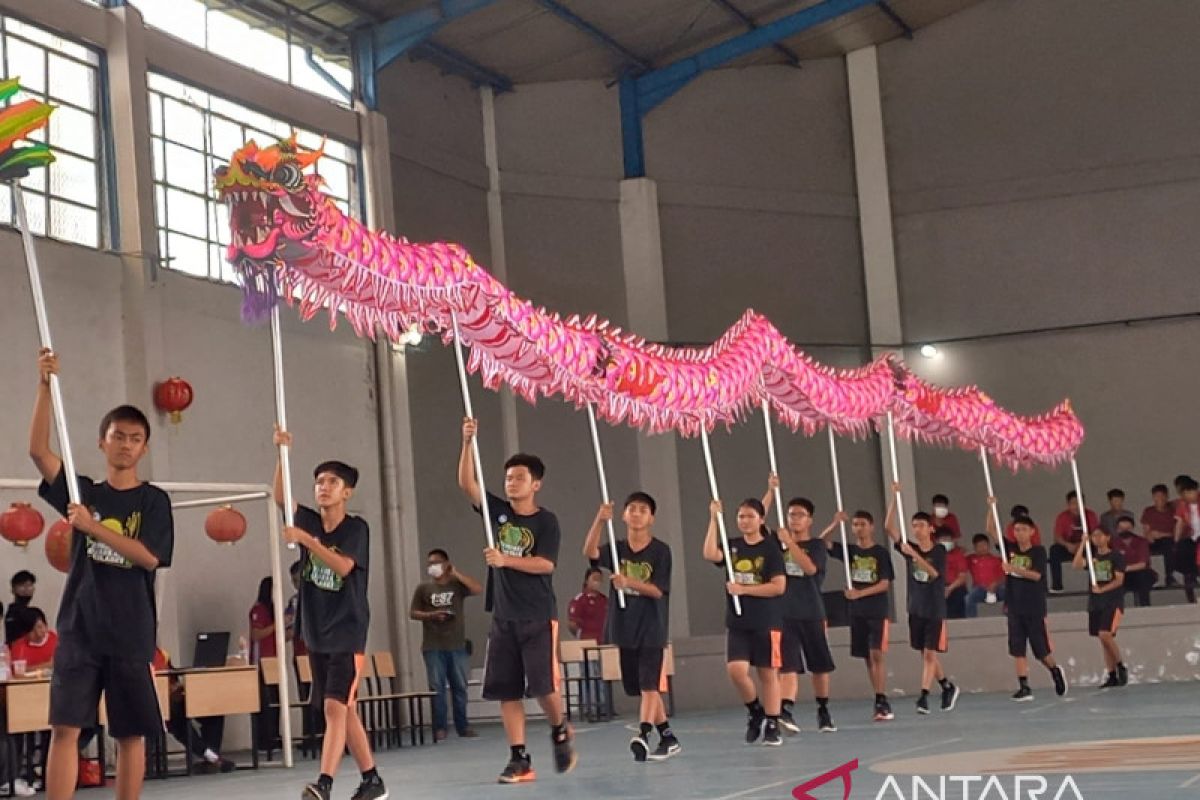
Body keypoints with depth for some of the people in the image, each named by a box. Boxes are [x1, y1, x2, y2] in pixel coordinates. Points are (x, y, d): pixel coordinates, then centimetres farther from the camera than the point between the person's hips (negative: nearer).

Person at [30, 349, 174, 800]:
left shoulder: (154, 500, 4)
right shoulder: (83, 492, 9)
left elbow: (149, 557, -10)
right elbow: (38, 449, -4)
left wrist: (92, 526, -17)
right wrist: (45, 385, -14)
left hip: (131, 633, -1)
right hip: (79, 629, 1)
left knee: (132, 733, 3)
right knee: (65, 728, -7)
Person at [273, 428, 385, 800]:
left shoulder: (356, 527, -7)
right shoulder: (309, 521, 7)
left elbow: (342, 565, -21)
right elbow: (280, 496, -6)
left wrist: (305, 540, -27)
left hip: (347, 632, -6)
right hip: (316, 632, 6)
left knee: (336, 706, -16)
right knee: (344, 710, 11)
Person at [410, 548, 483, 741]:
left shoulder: (457, 585, 6)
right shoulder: (423, 588, 7)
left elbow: (478, 589, -8)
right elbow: (412, 613, 6)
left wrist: (456, 574, -8)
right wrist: (431, 615, -11)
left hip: (457, 645, 1)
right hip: (433, 647, 0)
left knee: (460, 687, 5)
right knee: (437, 688, -1)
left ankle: (462, 726, 12)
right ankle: (439, 728, 2)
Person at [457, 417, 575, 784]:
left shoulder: (546, 521, -3)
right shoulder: (498, 511, 8)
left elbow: (545, 564, -14)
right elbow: (466, 483, -1)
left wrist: (504, 560, -23)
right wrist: (468, 442, -13)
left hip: (539, 617, -4)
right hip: (503, 617, 4)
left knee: (543, 684, -10)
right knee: (506, 689, 1)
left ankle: (560, 732, 19)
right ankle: (520, 759, 5)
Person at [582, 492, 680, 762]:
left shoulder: (660, 551, -4)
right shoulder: (617, 549, 6)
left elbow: (657, 590, -10)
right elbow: (590, 552, -14)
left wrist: (629, 582, -27)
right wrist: (600, 520, -29)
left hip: (652, 629, -4)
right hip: (625, 628, 4)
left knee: (649, 685, -13)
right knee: (642, 688, 10)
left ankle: (642, 735, -23)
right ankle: (668, 738, 21)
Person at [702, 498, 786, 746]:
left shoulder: (770, 548, -3)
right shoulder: (732, 546, 7)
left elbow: (779, 586, -10)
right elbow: (710, 555, -14)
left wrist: (744, 589, -13)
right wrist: (714, 519, -16)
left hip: (766, 621, -3)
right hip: (737, 622, 3)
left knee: (768, 673, 2)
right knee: (736, 669, -10)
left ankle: (772, 726, 10)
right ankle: (755, 711, 13)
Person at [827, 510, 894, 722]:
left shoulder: (881, 553, -2)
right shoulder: (850, 551, 8)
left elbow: (885, 584, -7)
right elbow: (824, 543, -5)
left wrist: (860, 593, -18)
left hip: (877, 610, -4)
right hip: (856, 611, 4)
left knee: (876, 654, -14)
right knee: (867, 657, 6)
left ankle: (881, 701, -15)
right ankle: (880, 701, 13)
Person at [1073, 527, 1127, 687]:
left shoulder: (1116, 556, -2)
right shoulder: (1092, 556, 11)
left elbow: (1119, 580, -9)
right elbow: (1077, 565, -7)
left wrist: (1102, 589, -21)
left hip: (1113, 601, -5)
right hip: (1095, 602, 5)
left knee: (1105, 635, -19)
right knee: (1103, 639, 5)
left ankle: (1121, 667, -2)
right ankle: (1112, 676, 10)